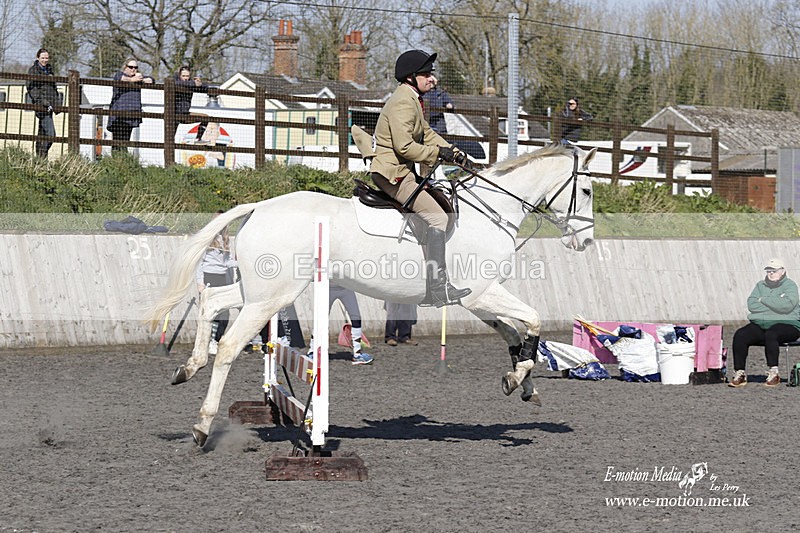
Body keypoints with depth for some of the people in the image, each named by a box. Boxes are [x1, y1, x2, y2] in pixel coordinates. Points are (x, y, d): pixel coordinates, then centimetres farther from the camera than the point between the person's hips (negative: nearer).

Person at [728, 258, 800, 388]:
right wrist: (774, 305, -8)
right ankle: (739, 374, -22)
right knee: (740, 335, -21)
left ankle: (773, 374, -34)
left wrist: (763, 300, -7)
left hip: (786, 325, -5)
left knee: (770, 334, -39)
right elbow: (751, 305, 3)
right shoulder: (760, 285, 18)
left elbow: (786, 305, -18)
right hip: (760, 324, 5)